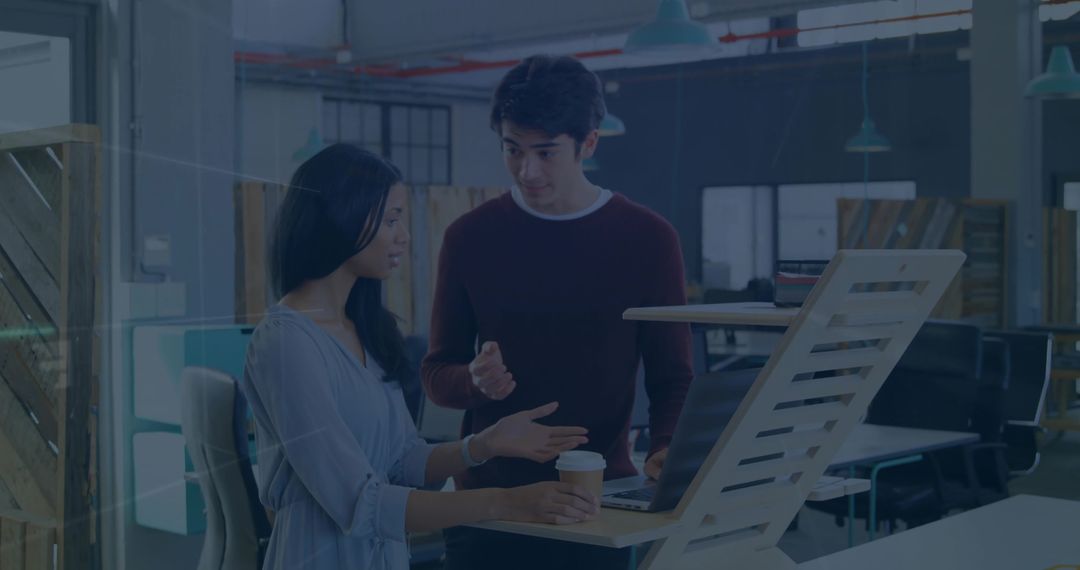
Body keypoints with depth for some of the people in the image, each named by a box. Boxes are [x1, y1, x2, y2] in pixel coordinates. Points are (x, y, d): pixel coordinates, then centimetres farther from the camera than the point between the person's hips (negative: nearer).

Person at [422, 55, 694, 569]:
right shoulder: (471, 237, 0)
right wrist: (476, 382, -17)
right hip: (488, 503, 1)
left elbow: (672, 378, 0)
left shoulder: (648, 239, -3)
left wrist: (666, 449, -19)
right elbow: (436, 373, 5)